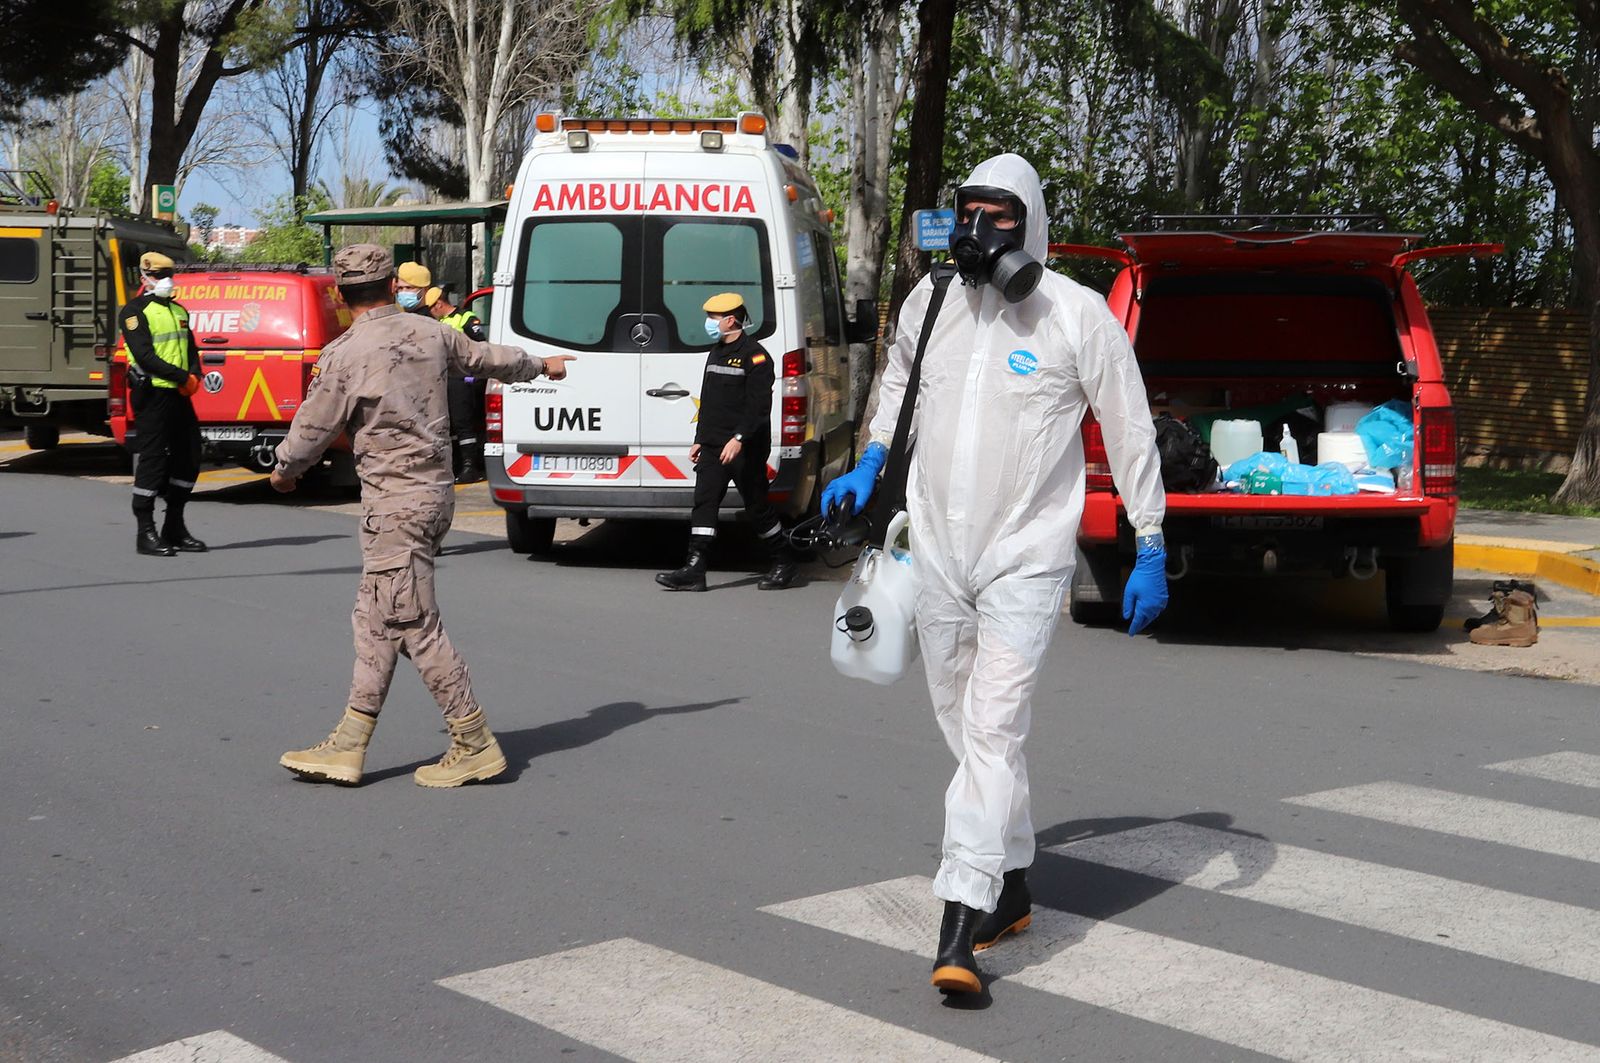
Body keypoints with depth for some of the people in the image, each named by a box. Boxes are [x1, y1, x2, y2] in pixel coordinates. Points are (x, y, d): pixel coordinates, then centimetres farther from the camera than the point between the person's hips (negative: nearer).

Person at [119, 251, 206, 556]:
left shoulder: (178, 310, 19)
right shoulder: (135, 311, -6)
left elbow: (190, 348, 19)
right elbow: (145, 356, -15)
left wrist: (195, 376, -2)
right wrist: (183, 377, -18)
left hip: (180, 395, 8)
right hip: (153, 395, -8)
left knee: (189, 458, 10)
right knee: (152, 461, -6)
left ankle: (175, 528, 20)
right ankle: (145, 533, 0)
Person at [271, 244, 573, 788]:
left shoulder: (343, 355, -12)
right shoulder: (431, 334, 7)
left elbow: (311, 431, -3)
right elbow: (488, 356, 24)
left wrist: (283, 471, 18)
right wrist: (541, 365, 44)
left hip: (394, 503, -8)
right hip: (435, 491, 8)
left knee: (415, 624, -4)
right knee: (374, 621, 10)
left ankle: (475, 745, 1)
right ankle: (347, 747, 13)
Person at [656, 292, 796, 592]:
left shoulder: (755, 356, -11)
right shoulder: (716, 352, 17)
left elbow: (759, 406, -18)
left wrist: (739, 438, -26)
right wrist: (700, 440, 20)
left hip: (745, 450, -8)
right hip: (713, 447, 8)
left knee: (757, 506, 1)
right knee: (703, 503, -1)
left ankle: (783, 562, 17)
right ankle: (694, 570, -4)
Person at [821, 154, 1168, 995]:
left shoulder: (1076, 315, -8)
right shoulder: (929, 300, 5)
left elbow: (1131, 433, -2)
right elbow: (899, 379, 26)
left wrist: (1151, 551, -2)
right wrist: (871, 462, 11)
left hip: (1026, 558, -5)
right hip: (938, 554, 6)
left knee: (993, 729, -14)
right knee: (964, 726, 13)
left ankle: (960, 927, -16)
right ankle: (1011, 885, 30)